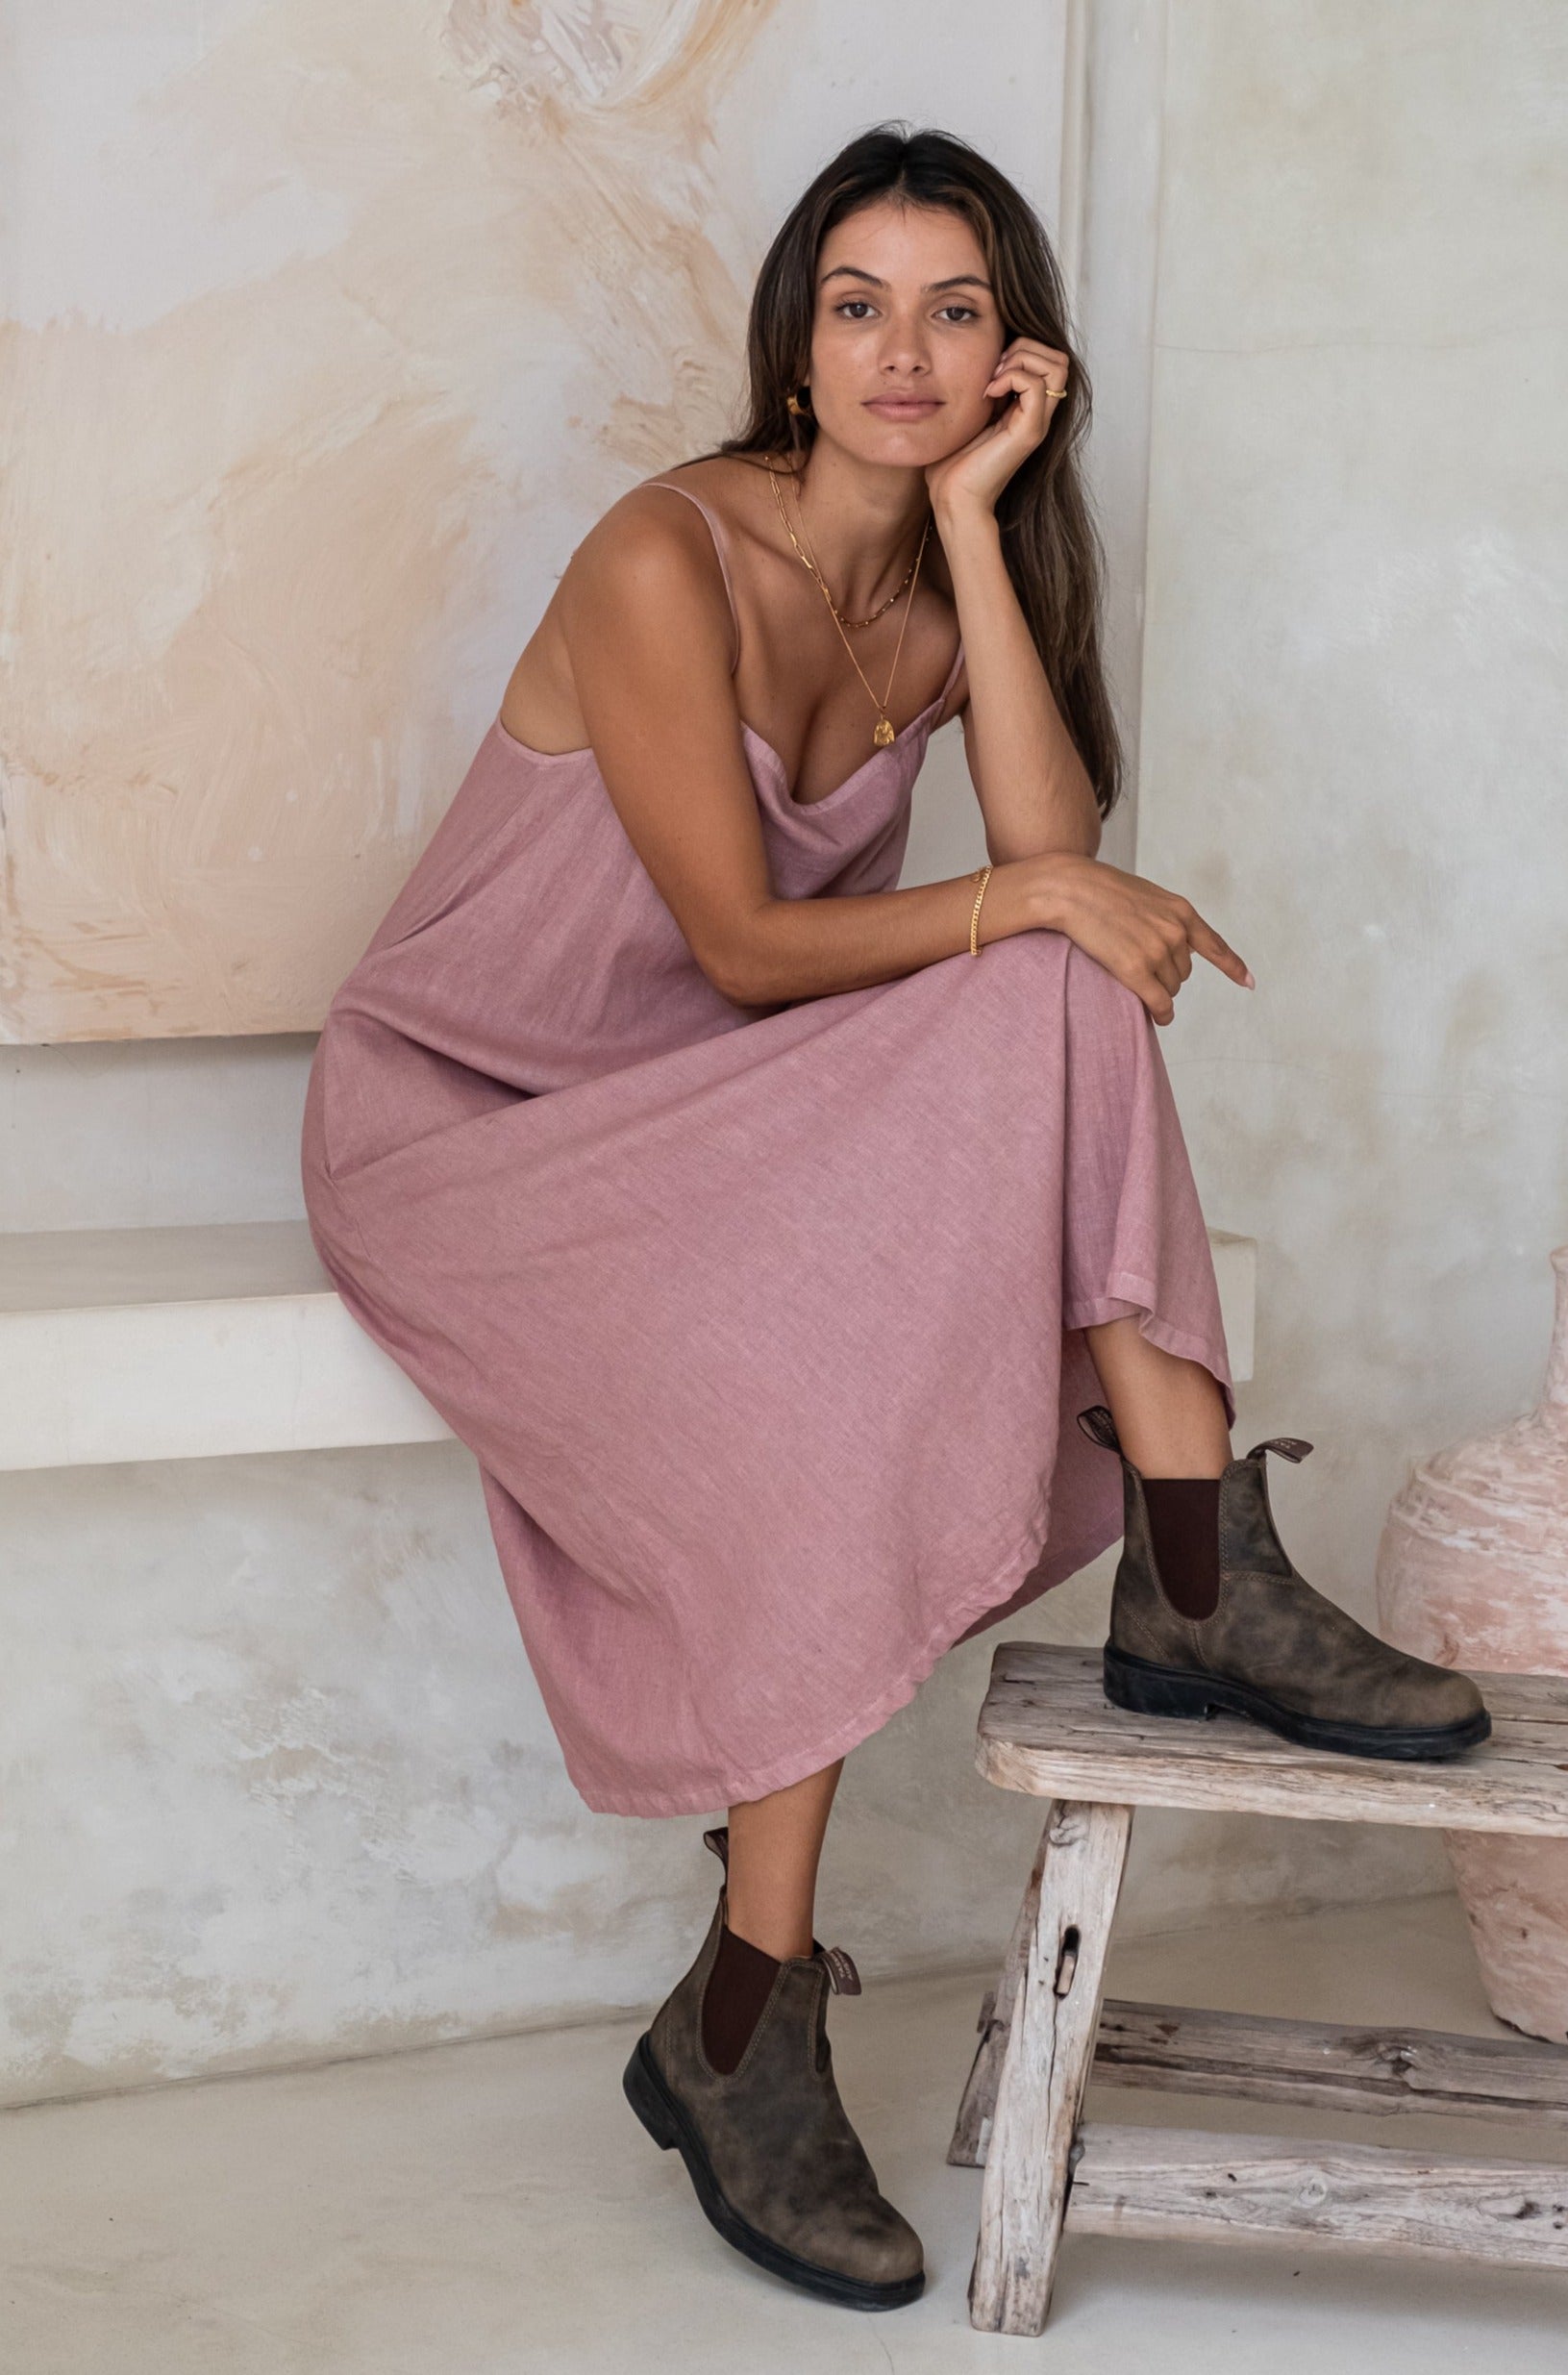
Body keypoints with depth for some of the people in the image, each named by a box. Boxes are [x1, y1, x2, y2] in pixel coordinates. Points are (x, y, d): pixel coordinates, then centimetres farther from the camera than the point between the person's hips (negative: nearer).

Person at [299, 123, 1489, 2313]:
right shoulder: (670, 558, -16)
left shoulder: (946, 584, 4)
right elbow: (744, 944, -18)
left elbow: (1054, 855, -14)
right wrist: (1025, 903, -19)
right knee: (839, 1389, -30)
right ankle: (741, 2027, -21)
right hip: (454, 1123, -6)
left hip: (689, 1119, 6)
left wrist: (972, 517, -14)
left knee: (1054, 1023, -21)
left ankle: (1199, 1581, -24)